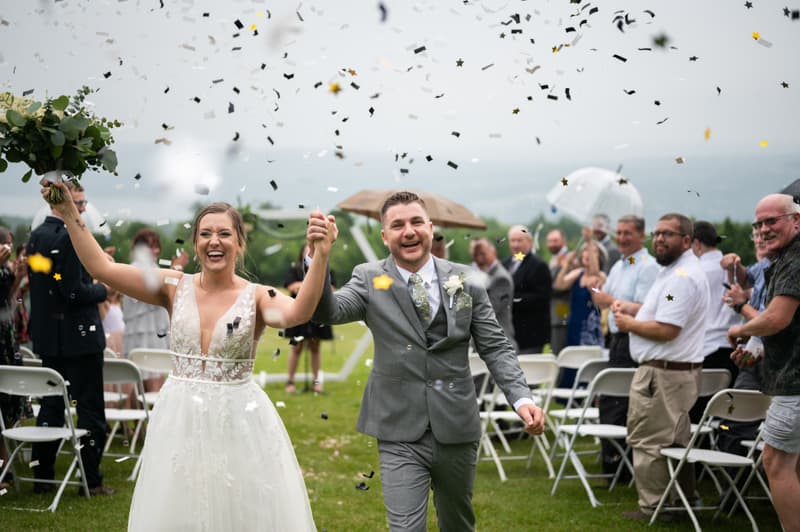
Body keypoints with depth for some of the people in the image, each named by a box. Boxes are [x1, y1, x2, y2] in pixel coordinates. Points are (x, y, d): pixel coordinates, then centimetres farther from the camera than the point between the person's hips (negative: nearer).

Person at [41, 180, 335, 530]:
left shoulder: (256, 297, -6)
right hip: (179, 419, 2)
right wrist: (70, 216, -12)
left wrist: (321, 255, -41)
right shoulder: (175, 287, 1)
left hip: (238, 420, -2)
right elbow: (101, 268, -4)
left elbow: (298, 313, -28)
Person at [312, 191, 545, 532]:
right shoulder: (369, 279, -2)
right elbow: (328, 311, -20)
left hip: (457, 428, 2)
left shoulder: (463, 280, 1)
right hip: (401, 435, -2)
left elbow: (494, 347, 2)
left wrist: (521, 398, -13)